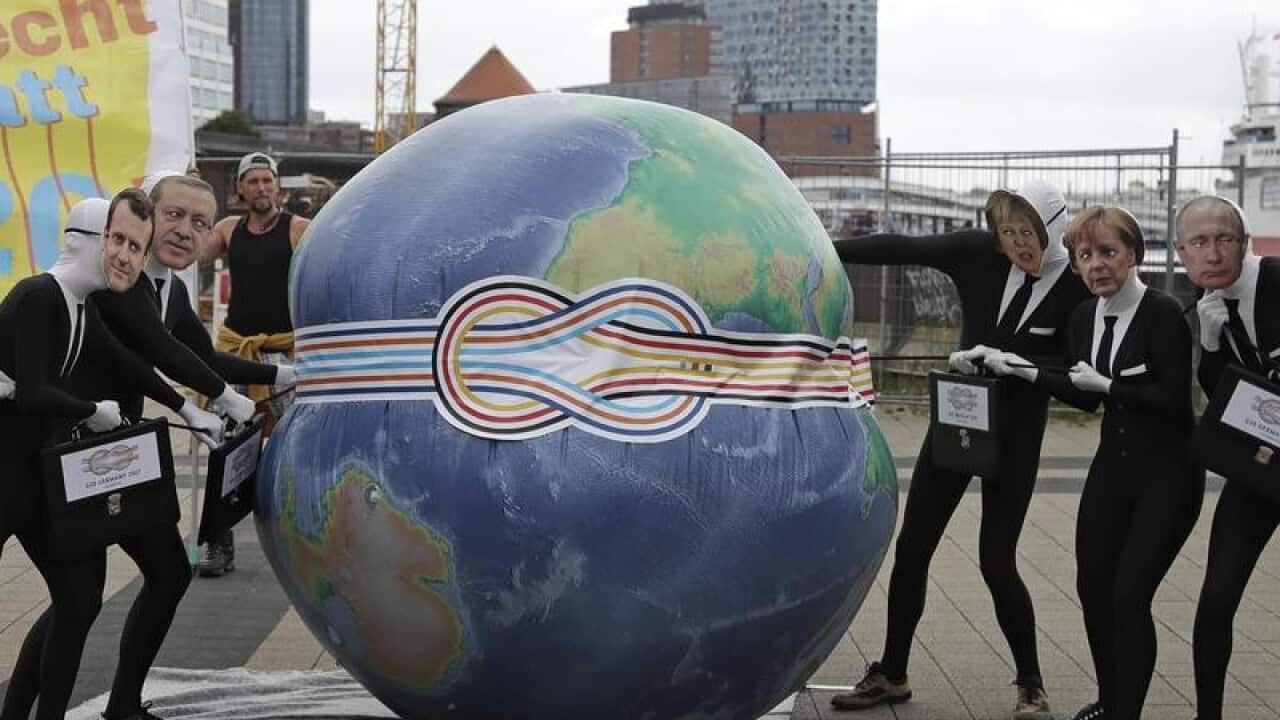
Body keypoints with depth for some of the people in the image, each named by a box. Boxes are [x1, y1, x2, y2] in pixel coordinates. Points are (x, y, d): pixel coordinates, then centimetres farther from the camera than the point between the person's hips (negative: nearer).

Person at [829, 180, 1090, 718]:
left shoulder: (1079, 288, -16)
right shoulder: (979, 253, -9)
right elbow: (900, 248, -9)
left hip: (1016, 436, -4)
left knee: (997, 561, -3)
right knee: (911, 548, 7)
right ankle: (891, 674, 23)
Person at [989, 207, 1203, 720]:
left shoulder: (1163, 314, -16)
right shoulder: (1084, 317, 4)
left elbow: (1174, 400, -21)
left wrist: (1106, 384, -19)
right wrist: (1024, 371, 4)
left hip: (1167, 475, -7)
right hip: (1112, 466, 7)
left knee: (1130, 594, -10)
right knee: (1092, 584, 12)